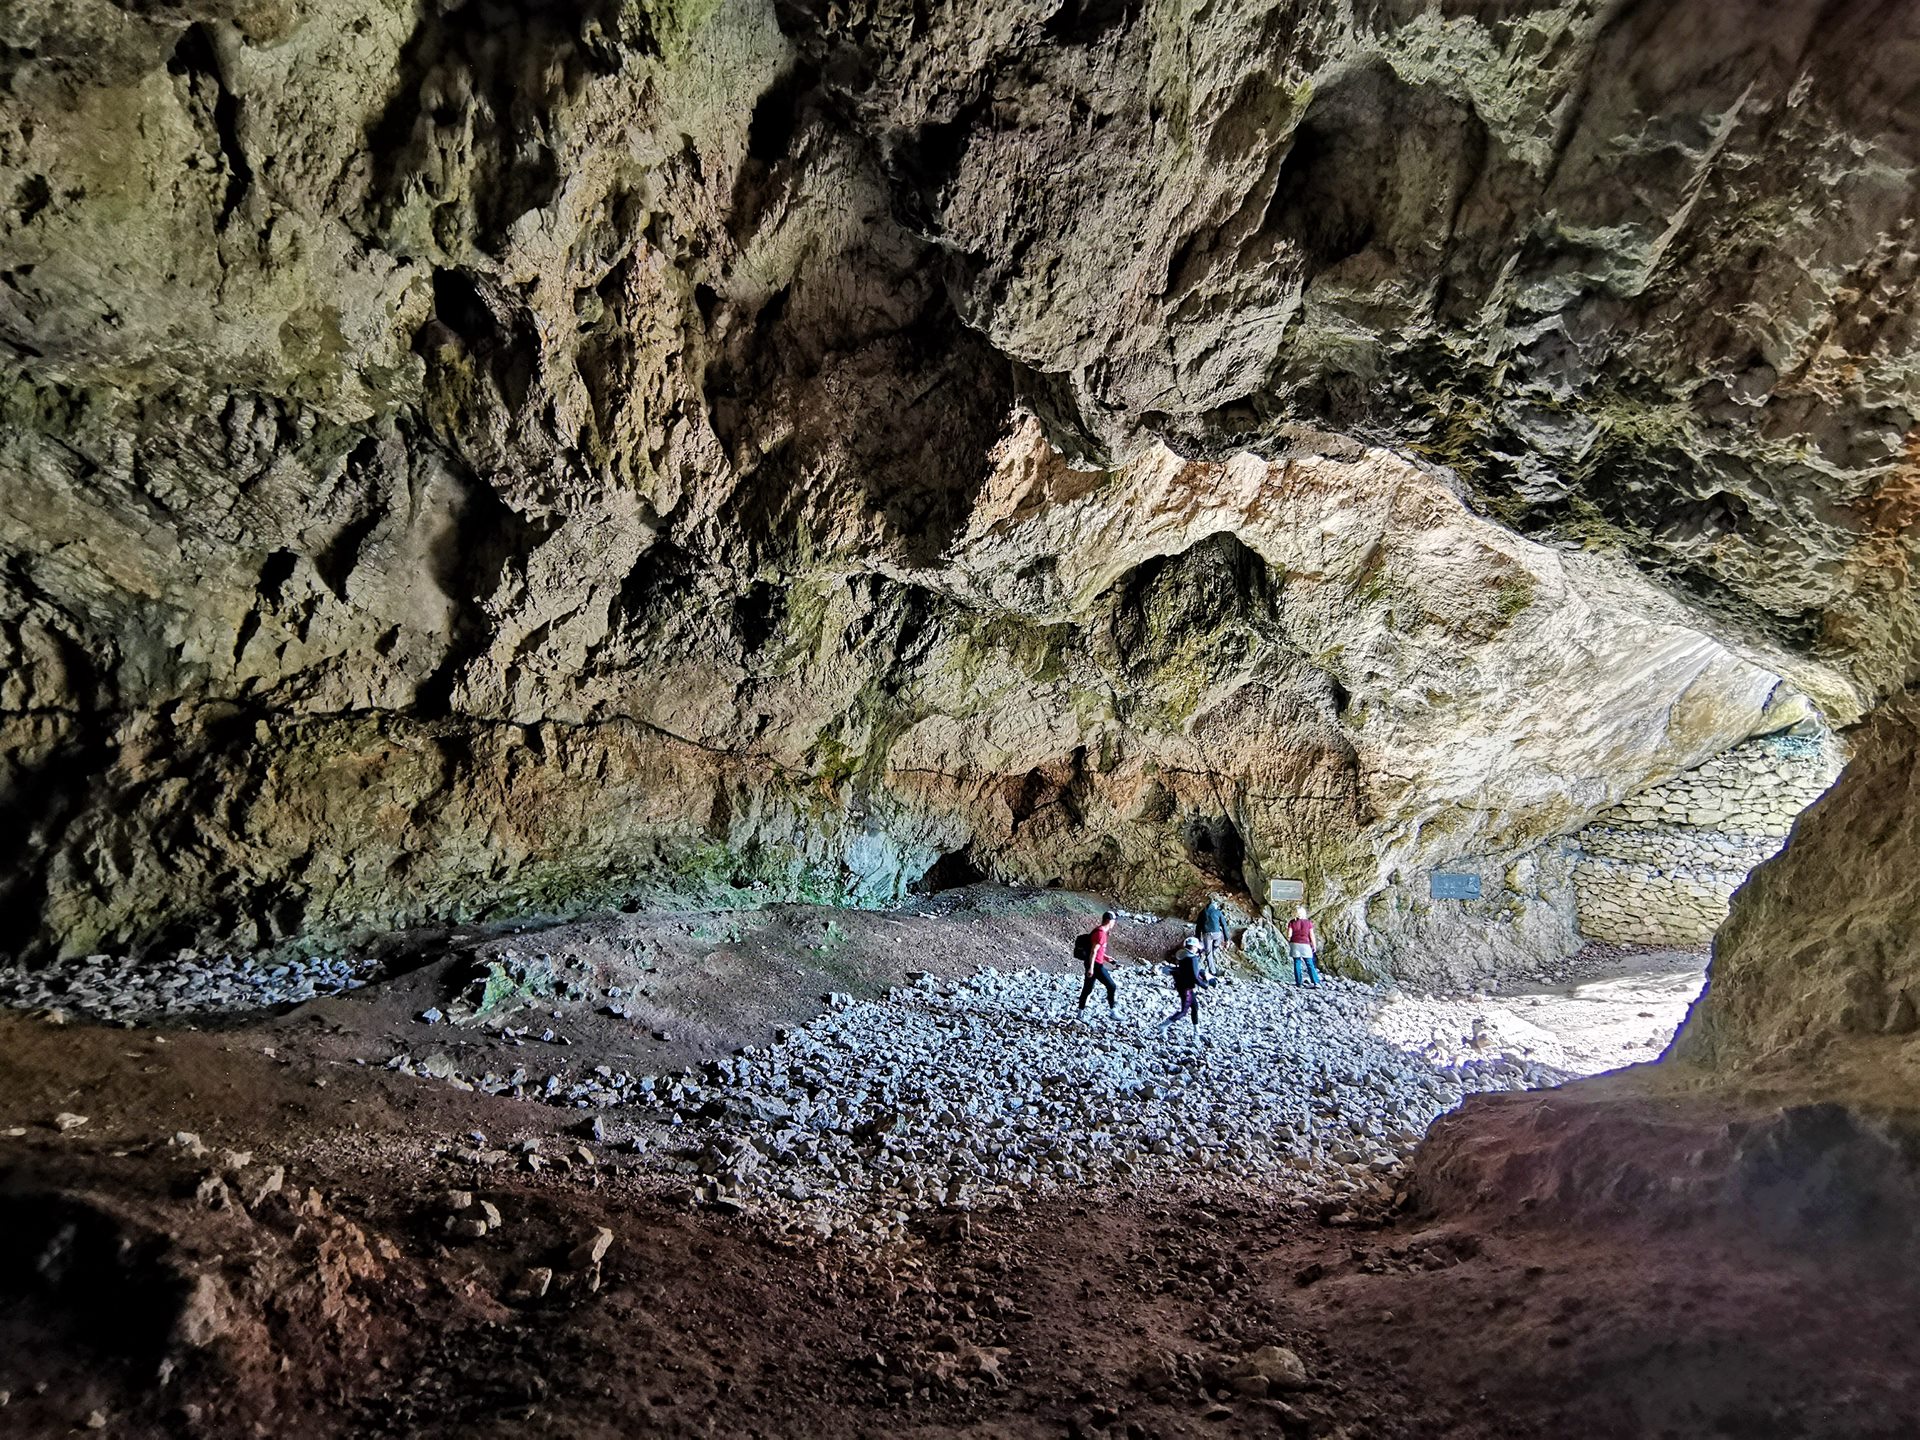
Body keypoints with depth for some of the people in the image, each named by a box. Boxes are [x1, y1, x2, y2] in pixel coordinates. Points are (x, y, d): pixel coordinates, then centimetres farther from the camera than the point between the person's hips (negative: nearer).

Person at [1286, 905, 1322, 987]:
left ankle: (1298, 982, 8)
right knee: (1310, 965, 2)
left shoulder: (1292, 922, -1)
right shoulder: (1308, 922, 0)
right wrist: (1314, 946, 9)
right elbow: (1311, 935, -1)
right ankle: (1316, 982, -5)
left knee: (1297, 963, 8)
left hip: (1295, 944, 0)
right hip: (1305, 945, 0)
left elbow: (1289, 935, -5)